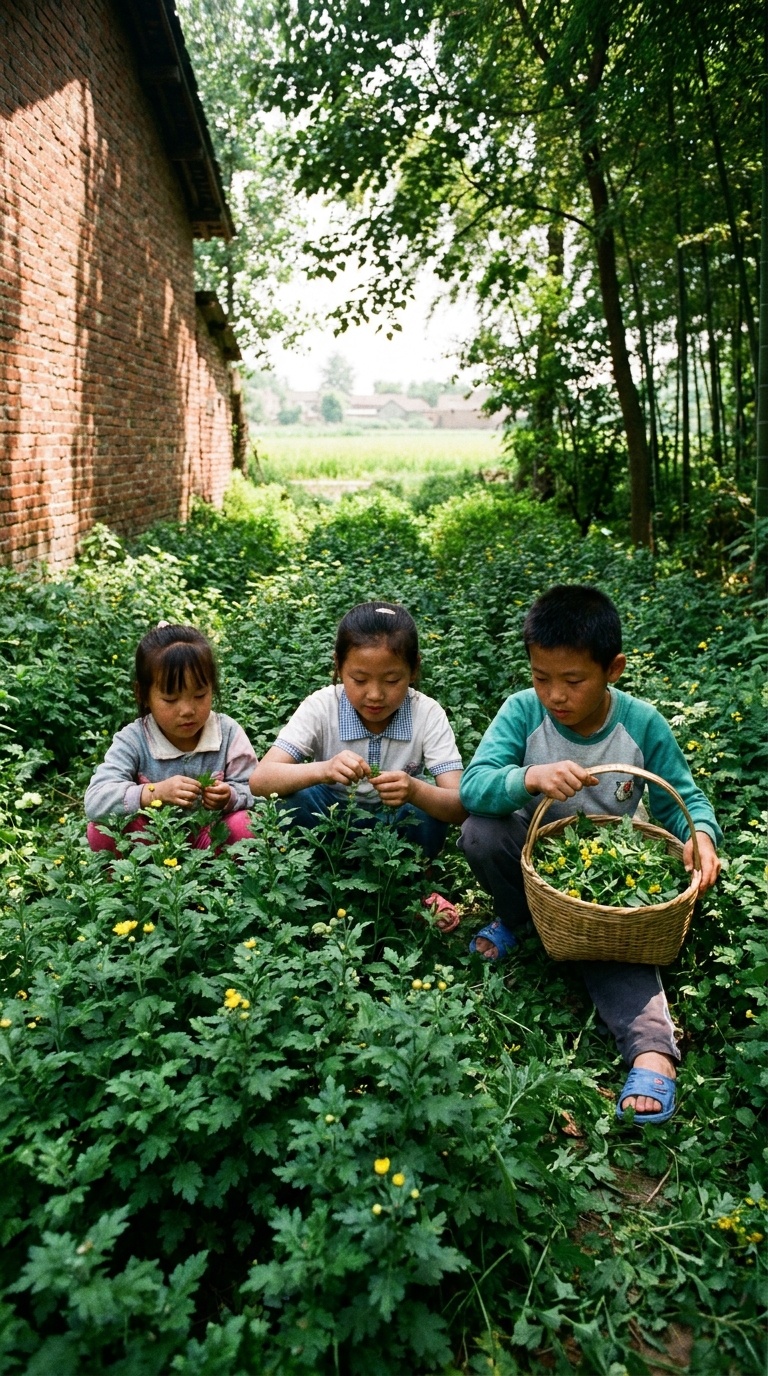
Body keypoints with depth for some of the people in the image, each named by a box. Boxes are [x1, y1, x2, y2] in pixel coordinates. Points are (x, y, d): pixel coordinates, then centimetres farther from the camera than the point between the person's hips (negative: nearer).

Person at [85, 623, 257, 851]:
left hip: (210, 838, 0)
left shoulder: (228, 733, -11)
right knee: (102, 829, -27)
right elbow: (94, 802, -26)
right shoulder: (133, 741, -15)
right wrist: (155, 792, -40)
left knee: (245, 825, -29)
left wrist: (230, 797, -31)